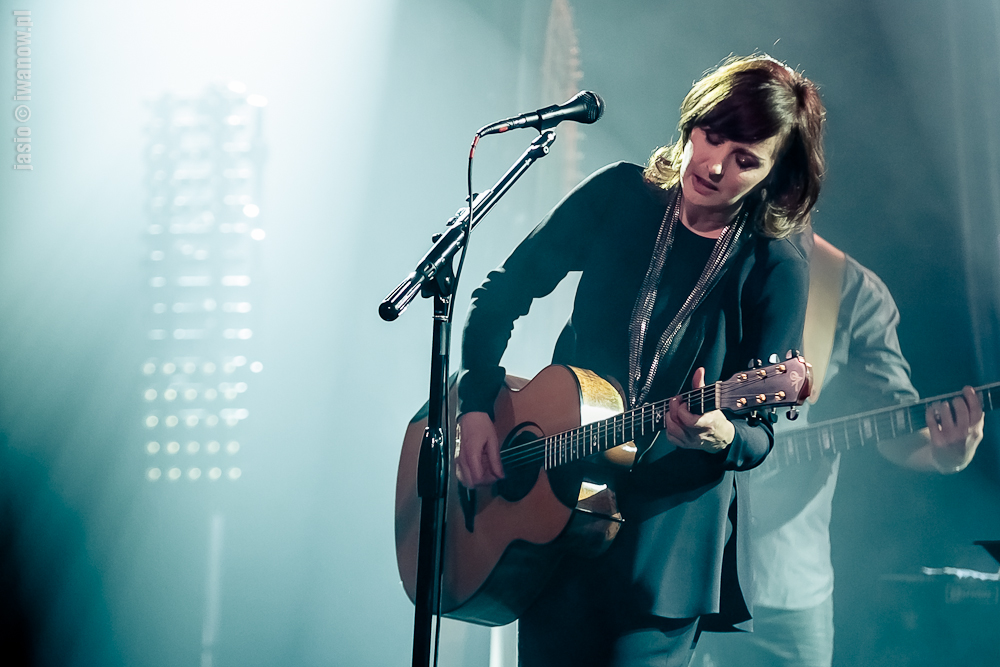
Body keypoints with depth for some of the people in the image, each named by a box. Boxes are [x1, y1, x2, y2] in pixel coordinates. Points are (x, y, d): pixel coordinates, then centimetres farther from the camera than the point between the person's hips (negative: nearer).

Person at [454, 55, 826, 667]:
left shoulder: (776, 269, -10)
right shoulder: (620, 196, -3)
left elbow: (759, 438, -8)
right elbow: (501, 294, 5)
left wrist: (721, 438, -31)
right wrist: (476, 405, -5)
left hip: (672, 519, -2)